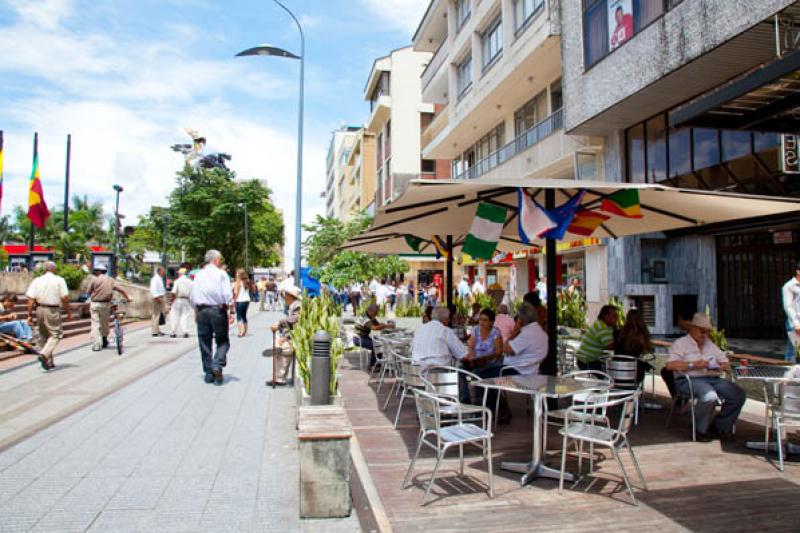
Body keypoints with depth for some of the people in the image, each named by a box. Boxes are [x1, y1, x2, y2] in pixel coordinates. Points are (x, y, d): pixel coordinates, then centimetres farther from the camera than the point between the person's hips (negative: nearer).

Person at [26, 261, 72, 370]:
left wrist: (30, 315, 2)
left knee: (43, 335, 15)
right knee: (56, 334, 2)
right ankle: (44, 354, -21)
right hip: (53, 310, -5)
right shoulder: (59, 280, -2)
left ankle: (48, 362, 20)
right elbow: (64, 298, -8)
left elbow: (31, 299, 0)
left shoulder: (36, 281, 6)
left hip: (40, 309, 5)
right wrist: (69, 312, 0)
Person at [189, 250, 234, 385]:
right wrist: (231, 312, -10)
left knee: (205, 342, 10)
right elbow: (228, 294, -12)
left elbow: (192, 297, 11)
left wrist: (196, 312, 19)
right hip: (218, 310, -4)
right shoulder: (221, 274, -4)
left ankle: (209, 373, 14)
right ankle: (217, 366, -14)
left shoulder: (198, 275, 10)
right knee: (222, 341, 6)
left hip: (202, 311, 4)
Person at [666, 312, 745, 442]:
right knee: (710, 396, -35)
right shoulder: (680, 343, 4)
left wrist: (720, 366, -3)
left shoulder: (710, 345, 25)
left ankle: (721, 425, 6)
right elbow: (670, 365, -10)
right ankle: (700, 430, -11)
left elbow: (726, 364, 22)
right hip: (689, 380, -6)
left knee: (739, 395, -15)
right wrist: (694, 364, -18)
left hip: (713, 379, 7)